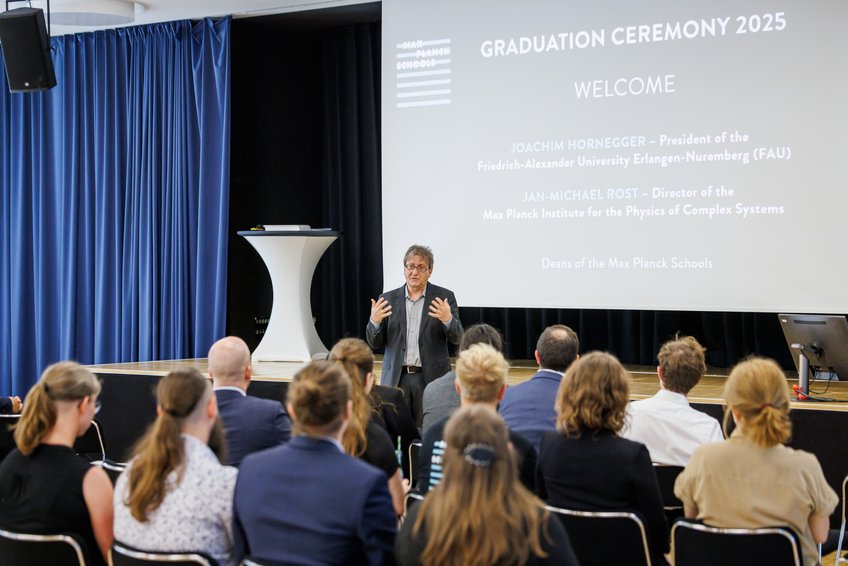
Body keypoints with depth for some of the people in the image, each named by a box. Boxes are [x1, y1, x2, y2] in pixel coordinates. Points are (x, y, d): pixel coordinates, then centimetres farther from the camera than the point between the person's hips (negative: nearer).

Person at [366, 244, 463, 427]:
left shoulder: (444, 297, 3)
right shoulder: (388, 299, 8)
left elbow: (456, 338, -2)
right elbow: (375, 343, 8)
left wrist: (448, 319, -22)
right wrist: (374, 321, -12)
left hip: (431, 377, -2)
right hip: (396, 378, 2)